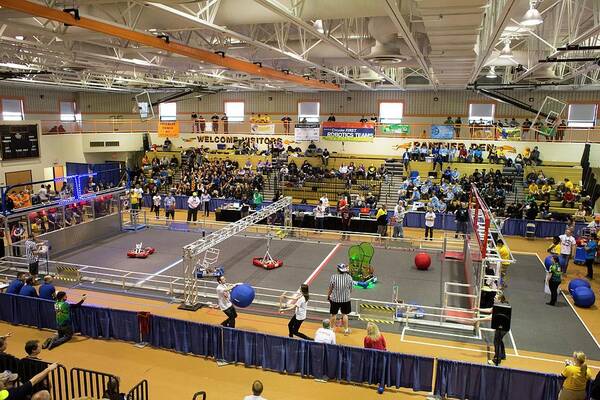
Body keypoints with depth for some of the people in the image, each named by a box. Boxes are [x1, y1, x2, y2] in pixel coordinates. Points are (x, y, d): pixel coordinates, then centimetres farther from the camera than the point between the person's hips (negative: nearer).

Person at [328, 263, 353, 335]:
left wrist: (328, 296, 12)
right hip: (345, 299, 1)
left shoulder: (333, 277, -17)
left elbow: (330, 289, -6)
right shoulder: (349, 277, -12)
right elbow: (350, 290, -2)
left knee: (333, 314, 17)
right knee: (345, 314, 18)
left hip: (335, 299, -1)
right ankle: (346, 330, 27)